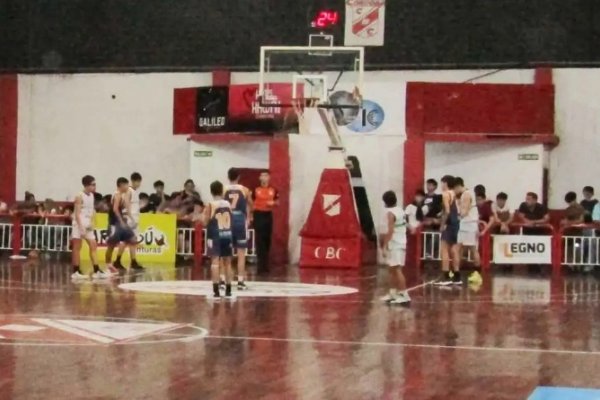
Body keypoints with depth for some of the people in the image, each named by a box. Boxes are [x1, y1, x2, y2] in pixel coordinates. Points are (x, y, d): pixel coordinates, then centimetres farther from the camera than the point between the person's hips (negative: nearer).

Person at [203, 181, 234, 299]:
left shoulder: (210, 205, -7)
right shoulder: (228, 204, 5)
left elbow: (206, 223, -6)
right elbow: (231, 220, 10)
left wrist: (205, 213, 11)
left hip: (215, 235, -4)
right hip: (227, 234, 4)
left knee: (215, 261, -6)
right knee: (227, 262, 12)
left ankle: (216, 290, -15)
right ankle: (228, 290, 16)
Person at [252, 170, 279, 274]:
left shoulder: (273, 190, 5)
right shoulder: (256, 190, -1)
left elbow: (277, 202, 13)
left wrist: (273, 203, -10)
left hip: (268, 215, 3)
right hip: (258, 214, -3)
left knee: (267, 239, 6)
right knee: (259, 240, -5)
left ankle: (265, 263, 16)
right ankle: (261, 264, -3)